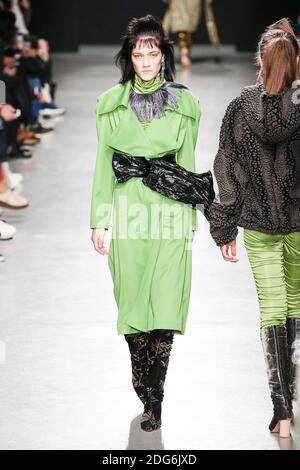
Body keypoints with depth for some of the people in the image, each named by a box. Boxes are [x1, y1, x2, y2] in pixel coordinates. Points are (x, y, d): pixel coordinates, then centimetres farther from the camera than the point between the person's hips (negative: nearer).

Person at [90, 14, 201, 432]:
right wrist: (99, 221, 4)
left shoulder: (184, 103, 7)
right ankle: (147, 394, 19)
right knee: (132, 299, 3)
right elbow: (103, 163, 9)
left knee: (164, 300, -8)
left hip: (169, 209, -1)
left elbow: (187, 162, 9)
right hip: (127, 206, 1)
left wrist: (190, 221, 5)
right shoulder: (110, 103, 8)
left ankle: (152, 398, -4)